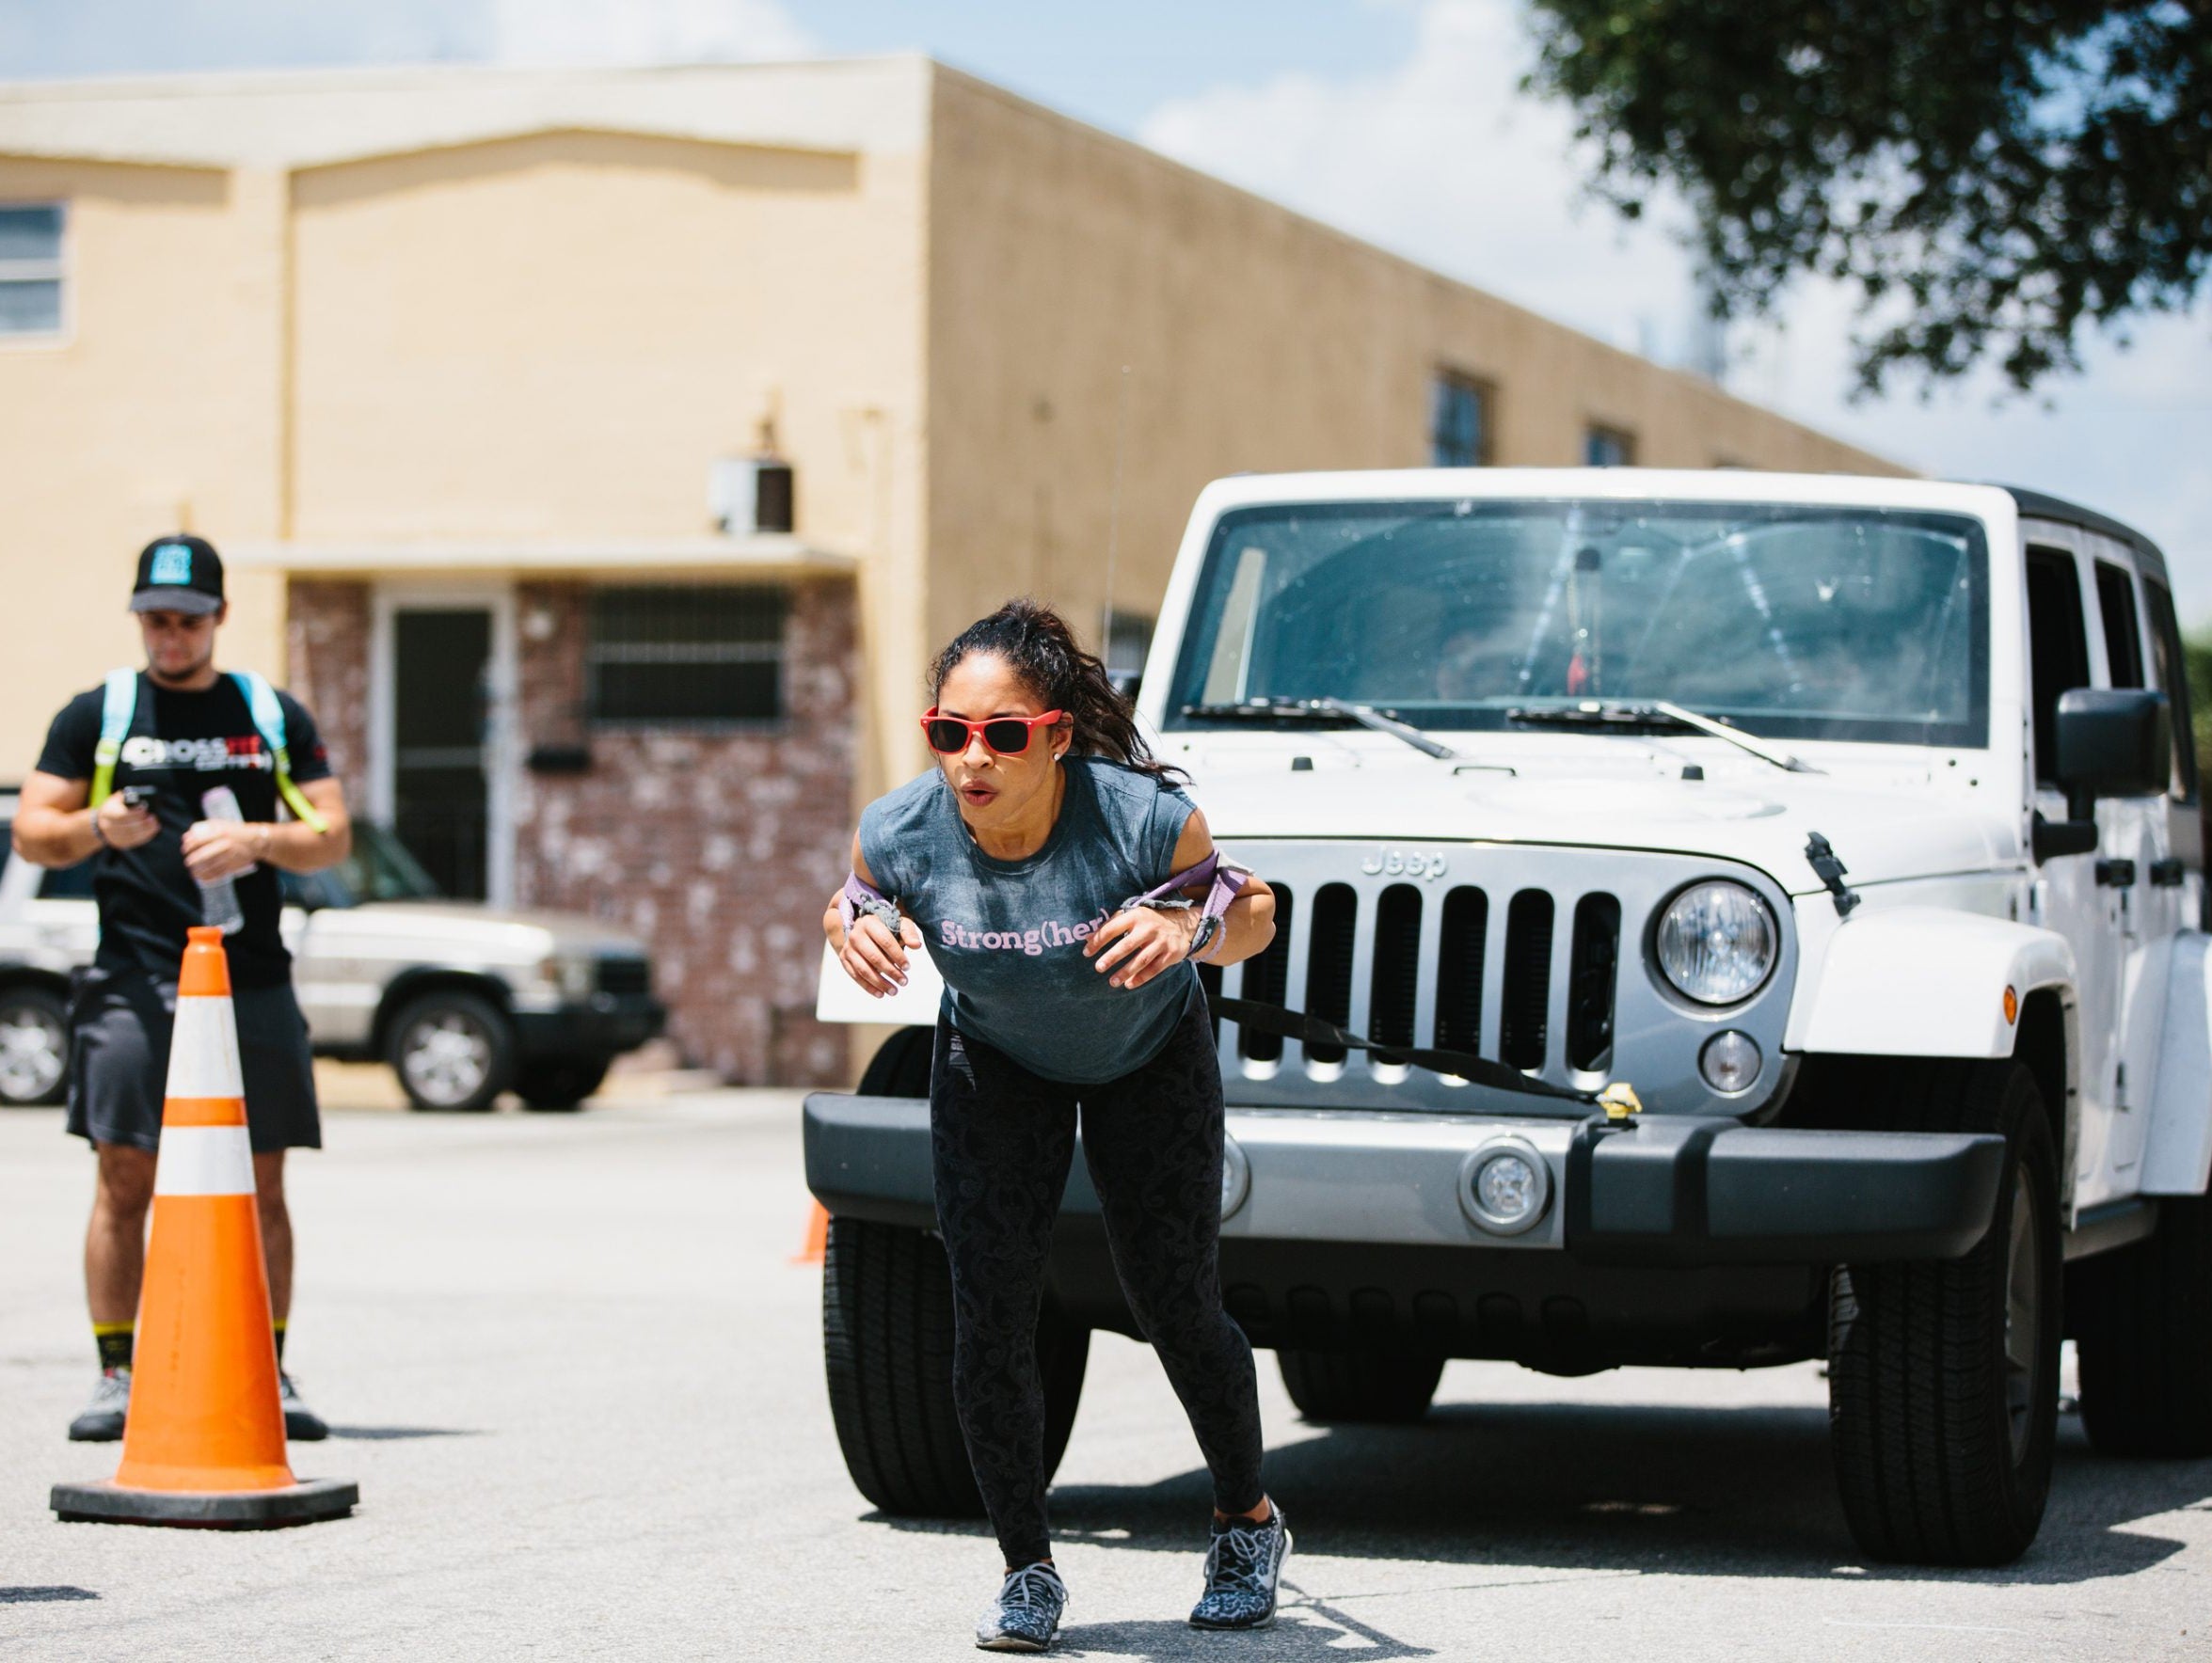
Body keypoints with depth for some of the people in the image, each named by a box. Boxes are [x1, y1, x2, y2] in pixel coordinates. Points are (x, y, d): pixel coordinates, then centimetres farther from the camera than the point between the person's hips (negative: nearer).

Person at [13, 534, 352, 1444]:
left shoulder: (275, 716, 13)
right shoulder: (96, 714, 10)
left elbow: (332, 838, 10)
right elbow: (30, 831, 8)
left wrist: (255, 840, -9)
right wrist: (97, 827, -12)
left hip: (254, 983, 1)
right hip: (134, 982, -1)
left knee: (262, 1186, 1)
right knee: (123, 1180, -4)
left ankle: (270, 1373, 8)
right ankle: (115, 1376, 2)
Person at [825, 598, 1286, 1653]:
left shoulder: (1142, 819, -35)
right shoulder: (902, 833, -28)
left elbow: (1253, 914, -17)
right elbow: (856, 902, -3)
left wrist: (1190, 927, -39)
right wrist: (854, 927, -27)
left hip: (1150, 1057, -2)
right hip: (995, 1064, 2)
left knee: (1176, 1305, 1)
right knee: (989, 1312, -9)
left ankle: (1247, 1524, 29)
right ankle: (1028, 1572, 9)